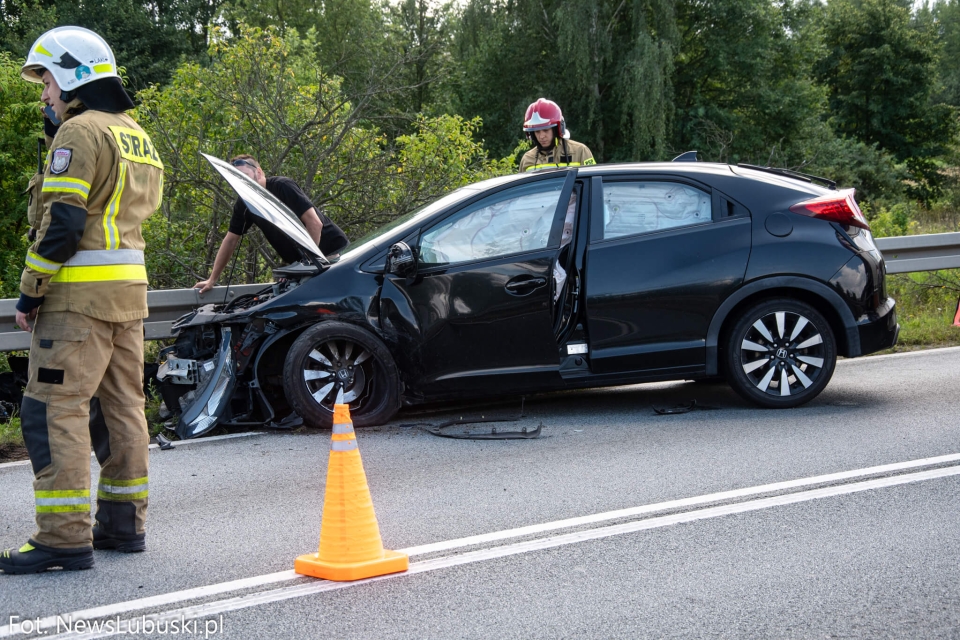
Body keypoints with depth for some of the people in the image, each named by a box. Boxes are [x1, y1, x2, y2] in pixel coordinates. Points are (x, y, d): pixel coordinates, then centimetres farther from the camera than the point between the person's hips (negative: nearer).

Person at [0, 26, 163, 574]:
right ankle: (124, 523, 18)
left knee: (55, 409, -8)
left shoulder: (79, 133, -10)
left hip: (81, 294, -9)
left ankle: (65, 536, -12)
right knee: (122, 406, 12)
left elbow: (63, 223, -18)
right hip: (131, 291, 9)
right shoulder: (137, 137, 19)